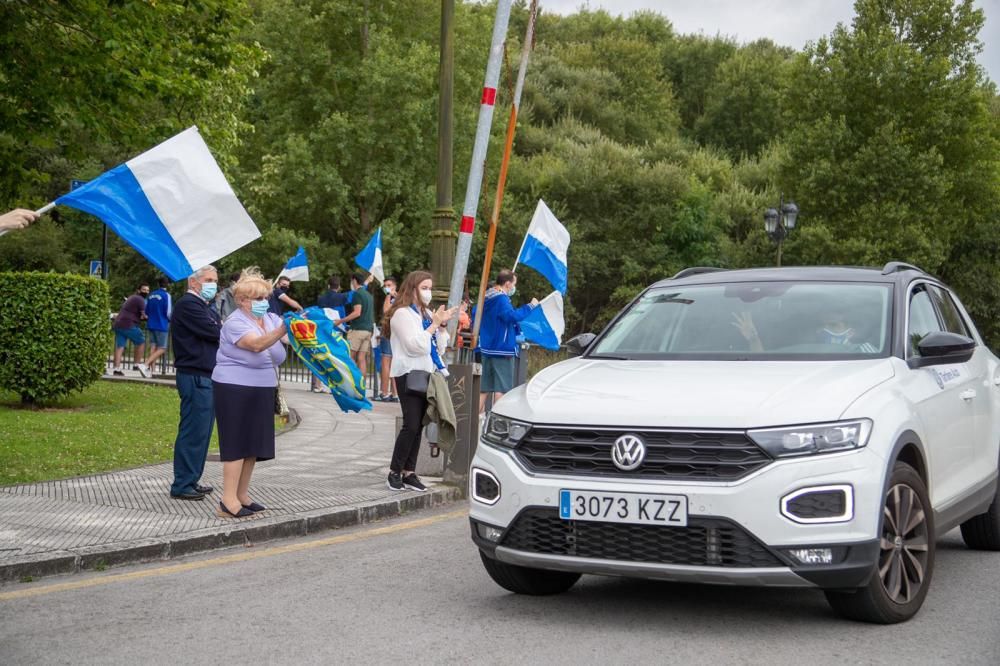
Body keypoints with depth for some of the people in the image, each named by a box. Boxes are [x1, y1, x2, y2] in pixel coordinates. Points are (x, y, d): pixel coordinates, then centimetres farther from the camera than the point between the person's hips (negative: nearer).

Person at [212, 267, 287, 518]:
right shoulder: (235, 323, -15)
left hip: (261, 391, 7)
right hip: (235, 390, -7)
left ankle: (242, 495, 19)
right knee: (237, 443, -9)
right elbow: (257, 344, -33)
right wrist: (283, 330, -47)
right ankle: (228, 501, -8)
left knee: (253, 444, 9)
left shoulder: (271, 318, 7)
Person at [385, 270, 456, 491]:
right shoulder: (402, 314, -7)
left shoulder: (426, 314, 17)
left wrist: (441, 323, 5)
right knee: (411, 425, -12)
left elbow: (438, 347, 19)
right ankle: (394, 472, -3)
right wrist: (435, 324, -10)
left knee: (418, 426, 4)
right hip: (409, 374, -7)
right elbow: (416, 345, -17)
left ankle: (409, 472, 7)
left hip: (425, 373, 7)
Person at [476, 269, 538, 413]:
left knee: (484, 388, 12)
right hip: (502, 349, -9)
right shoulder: (501, 299, -16)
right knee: (501, 388, -4)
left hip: (487, 348, 9)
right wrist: (530, 306, -21)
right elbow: (513, 316, -30)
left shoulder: (486, 298, 13)